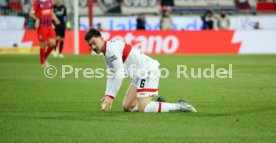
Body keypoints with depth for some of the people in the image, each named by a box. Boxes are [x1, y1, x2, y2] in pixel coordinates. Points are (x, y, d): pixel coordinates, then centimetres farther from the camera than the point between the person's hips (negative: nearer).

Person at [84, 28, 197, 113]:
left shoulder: (111, 48, -16)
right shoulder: (106, 53, 16)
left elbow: (120, 74, -23)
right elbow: (111, 75, 20)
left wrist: (111, 96, -23)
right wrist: (107, 95, 8)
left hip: (148, 70, -10)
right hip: (140, 74, 10)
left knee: (143, 109, -18)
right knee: (127, 107, 10)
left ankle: (179, 106, -13)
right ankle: (159, 104, 16)